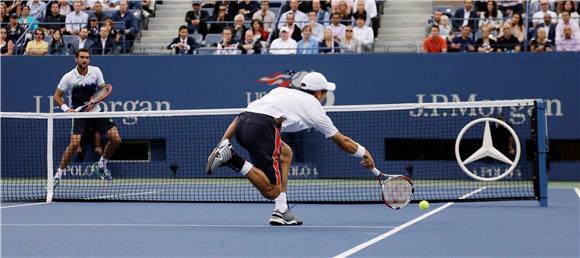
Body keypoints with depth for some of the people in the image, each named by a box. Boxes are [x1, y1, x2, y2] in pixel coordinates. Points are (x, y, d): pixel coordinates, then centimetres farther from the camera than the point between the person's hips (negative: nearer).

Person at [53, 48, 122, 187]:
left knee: (116, 139, -5)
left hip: (95, 112, 3)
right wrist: (66, 108, -18)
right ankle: (59, 173, -7)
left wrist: (93, 103, -16)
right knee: (74, 143, -22)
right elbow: (57, 96, 0)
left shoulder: (96, 71, -4)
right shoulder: (68, 77, -10)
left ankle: (101, 165, 18)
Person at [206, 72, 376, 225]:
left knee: (285, 152, 28)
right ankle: (231, 159, -16)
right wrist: (365, 154, 45)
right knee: (272, 192, 0)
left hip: (242, 120, 7)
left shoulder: (281, 90, 32)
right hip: (261, 128, -7)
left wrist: (221, 143, 20)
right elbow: (343, 142, 29)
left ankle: (281, 211, 21)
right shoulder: (315, 108, 19)